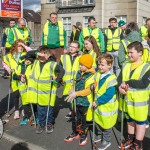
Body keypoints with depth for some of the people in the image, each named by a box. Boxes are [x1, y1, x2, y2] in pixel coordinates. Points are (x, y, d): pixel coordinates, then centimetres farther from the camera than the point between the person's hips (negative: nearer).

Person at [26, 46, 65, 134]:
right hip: (38, 91, 5)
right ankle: (41, 124, 27)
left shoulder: (52, 64, -17)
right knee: (40, 109, 14)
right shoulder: (36, 62, 4)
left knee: (49, 108, 10)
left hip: (48, 91, -5)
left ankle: (50, 124, 27)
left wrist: (57, 80, -17)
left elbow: (62, 71, -17)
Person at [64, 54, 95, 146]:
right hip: (76, 100, 7)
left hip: (84, 102, -7)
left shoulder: (92, 76, -19)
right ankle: (75, 133, 38)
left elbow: (89, 90, -25)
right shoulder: (79, 73, 5)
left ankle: (83, 136, 28)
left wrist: (76, 93, -25)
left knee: (82, 120, 8)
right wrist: (72, 91, 0)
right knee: (74, 118, 19)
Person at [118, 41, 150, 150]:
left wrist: (127, 82, -21)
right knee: (130, 120, 21)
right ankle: (130, 139, 40)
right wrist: (120, 87, -20)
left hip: (140, 101, -5)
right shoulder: (126, 66, 6)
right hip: (128, 100, 6)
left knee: (140, 122, 8)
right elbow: (119, 78, 0)